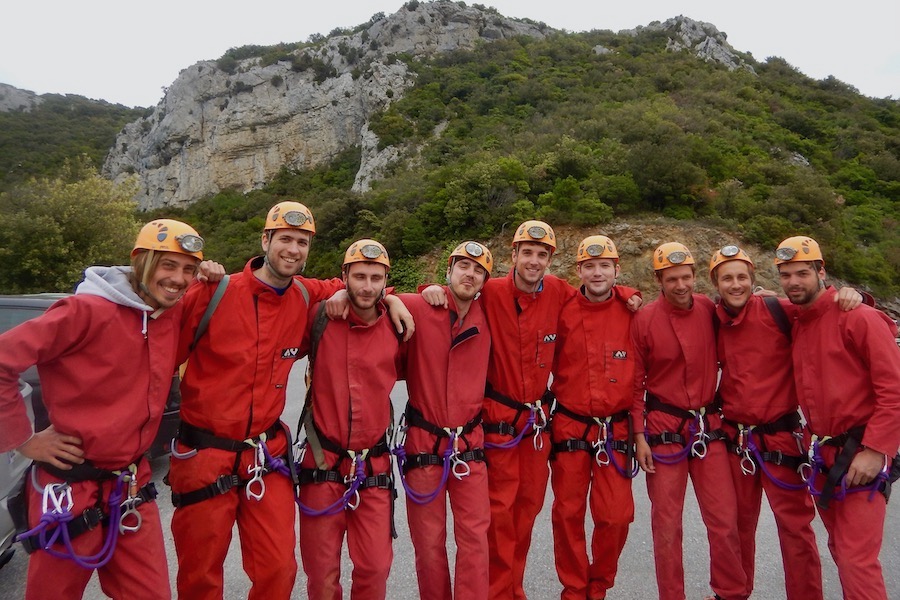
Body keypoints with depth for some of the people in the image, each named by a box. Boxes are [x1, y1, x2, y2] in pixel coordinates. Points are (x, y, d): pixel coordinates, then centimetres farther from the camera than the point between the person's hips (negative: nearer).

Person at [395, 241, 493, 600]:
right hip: (423, 443, -2)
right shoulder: (417, 308, -8)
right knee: (428, 540, 11)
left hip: (470, 445, 3)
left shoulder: (486, 319, 5)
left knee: (475, 535, 5)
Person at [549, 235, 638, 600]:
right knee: (568, 513, 8)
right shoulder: (563, 312, -2)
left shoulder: (633, 310, -2)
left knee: (615, 516, 5)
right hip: (569, 428, 0)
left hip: (616, 429, 0)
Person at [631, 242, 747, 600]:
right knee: (666, 523, 6)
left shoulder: (709, 311, 0)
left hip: (708, 427, 3)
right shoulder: (644, 320, -8)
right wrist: (639, 436, -6)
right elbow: (636, 383, -3)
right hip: (664, 430, -2)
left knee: (724, 519, 8)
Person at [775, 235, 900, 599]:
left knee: (856, 559, -7)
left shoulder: (859, 318, -11)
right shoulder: (795, 327, 10)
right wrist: (813, 440, 9)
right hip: (822, 456, 7)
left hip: (860, 456, -7)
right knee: (841, 550, 16)